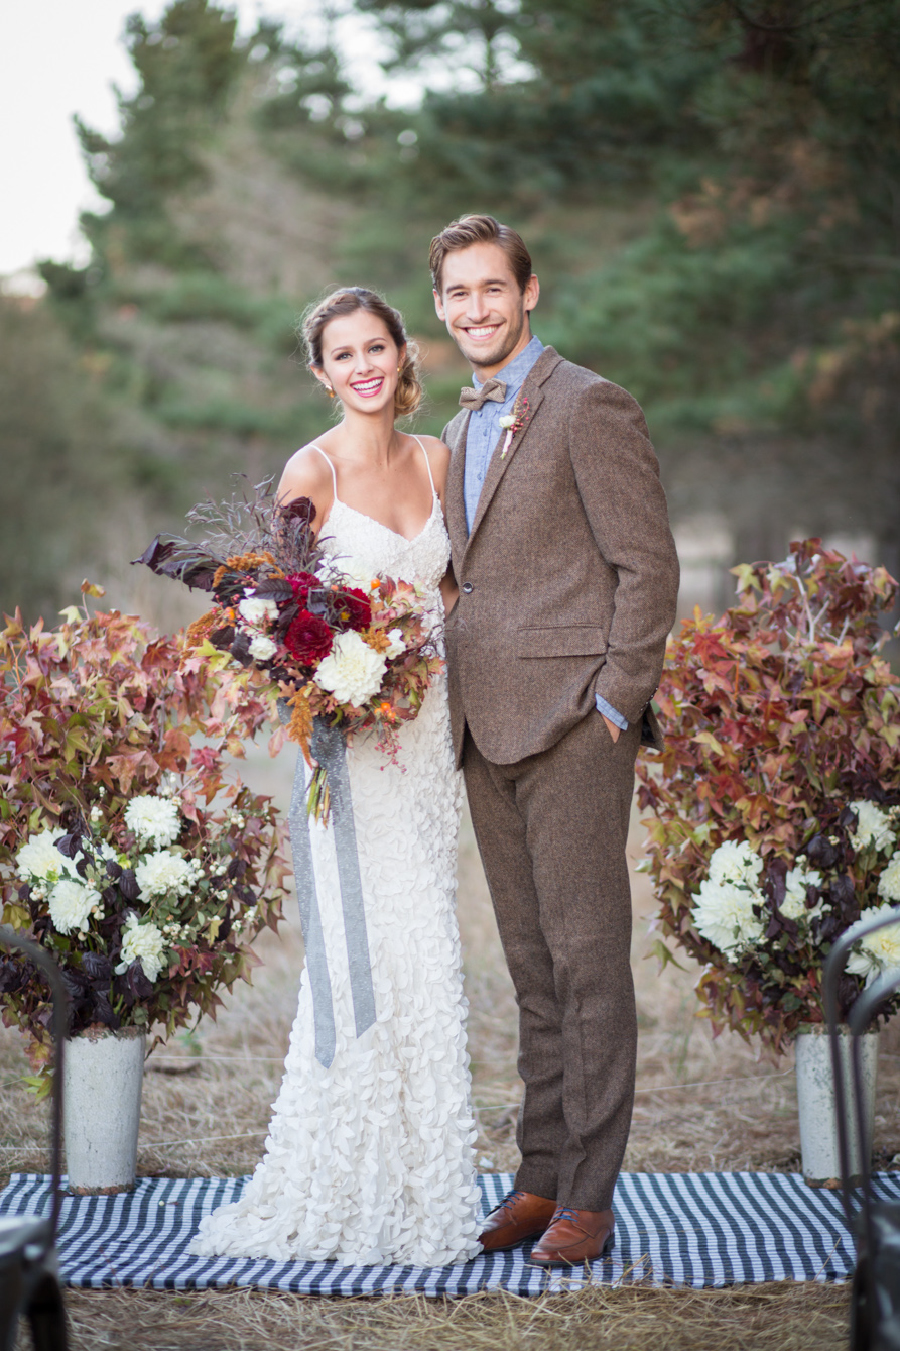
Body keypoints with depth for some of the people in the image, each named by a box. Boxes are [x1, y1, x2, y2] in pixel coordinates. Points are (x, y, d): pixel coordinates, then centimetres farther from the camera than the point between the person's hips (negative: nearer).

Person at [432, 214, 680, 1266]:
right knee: (531, 965, 11)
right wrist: (463, 704, 11)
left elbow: (648, 566, -9)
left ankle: (588, 1197, 1)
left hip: (573, 724, -7)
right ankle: (541, 1173, 17)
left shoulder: (589, 406, -6)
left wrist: (613, 705, -13)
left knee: (587, 957, -4)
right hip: (489, 734, 8)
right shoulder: (462, 430, 19)